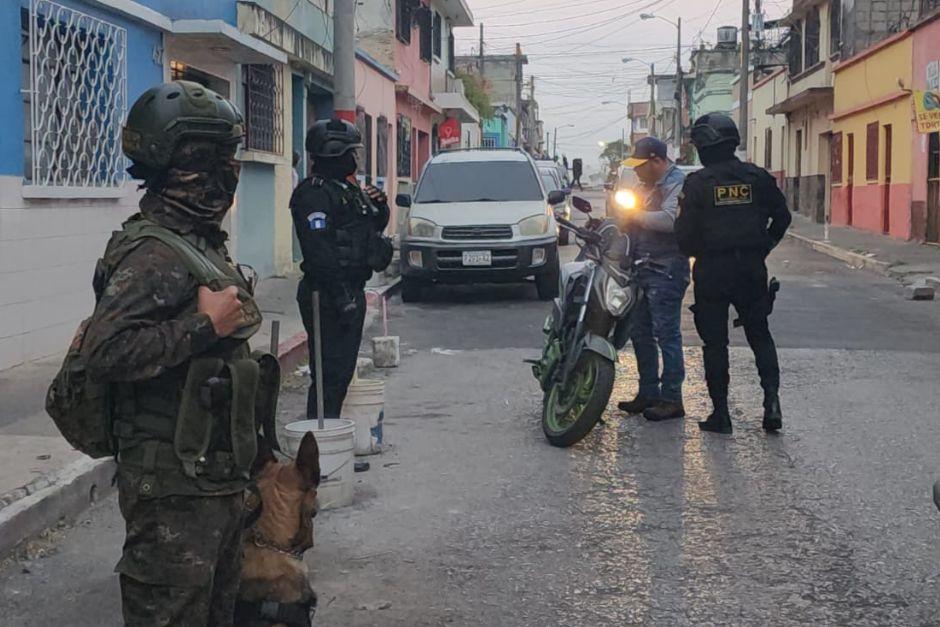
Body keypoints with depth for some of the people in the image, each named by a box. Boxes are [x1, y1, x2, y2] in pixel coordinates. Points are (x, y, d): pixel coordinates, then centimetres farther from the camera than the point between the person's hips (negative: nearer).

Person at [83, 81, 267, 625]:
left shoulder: (202, 243, 14)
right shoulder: (153, 253, -18)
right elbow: (106, 353, -30)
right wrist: (205, 325, -25)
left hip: (218, 475, 10)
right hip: (174, 488, -10)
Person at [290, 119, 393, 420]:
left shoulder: (347, 190, 17)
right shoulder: (314, 194, -14)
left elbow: (372, 230, 28)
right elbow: (319, 251, -23)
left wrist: (379, 208, 6)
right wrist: (341, 296, -26)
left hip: (351, 291, 10)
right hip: (331, 296, -10)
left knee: (343, 370, 15)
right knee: (330, 373, -9)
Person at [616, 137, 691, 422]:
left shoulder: (678, 184, -11)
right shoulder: (647, 185, 18)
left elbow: (670, 220, -28)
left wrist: (635, 215, -17)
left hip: (665, 272, -10)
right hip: (642, 268, 10)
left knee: (666, 335, -7)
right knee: (640, 333, 13)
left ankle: (671, 399, -2)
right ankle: (649, 393, 23)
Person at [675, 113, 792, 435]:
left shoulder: (698, 183, -9)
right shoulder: (757, 177, 2)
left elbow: (685, 231, -10)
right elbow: (782, 216, 8)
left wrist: (692, 251, 11)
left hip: (711, 272, -3)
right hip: (752, 268, 3)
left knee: (714, 342, 6)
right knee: (760, 335, 15)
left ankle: (720, 412, 7)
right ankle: (771, 399, 0)